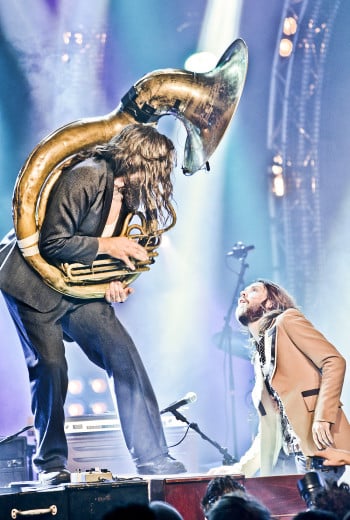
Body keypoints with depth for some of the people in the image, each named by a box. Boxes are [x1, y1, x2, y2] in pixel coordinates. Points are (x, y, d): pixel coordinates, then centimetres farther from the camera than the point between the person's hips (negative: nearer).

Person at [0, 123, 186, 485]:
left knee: (125, 357, -2)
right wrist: (105, 245, -20)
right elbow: (52, 243, -24)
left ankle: (152, 458, 2)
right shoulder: (85, 178, -22)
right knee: (50, 366, -13)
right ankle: (50, 465, 3)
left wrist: (112, 282, -5)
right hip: (35, 282, -7)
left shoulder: (129, 193, 4)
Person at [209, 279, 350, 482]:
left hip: (322, 447, -7)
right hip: (300, 454, 7)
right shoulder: (259, 355, 24)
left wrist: (323, 417, -20)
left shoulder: (287, 321, 2)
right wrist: (242, 468, 17)